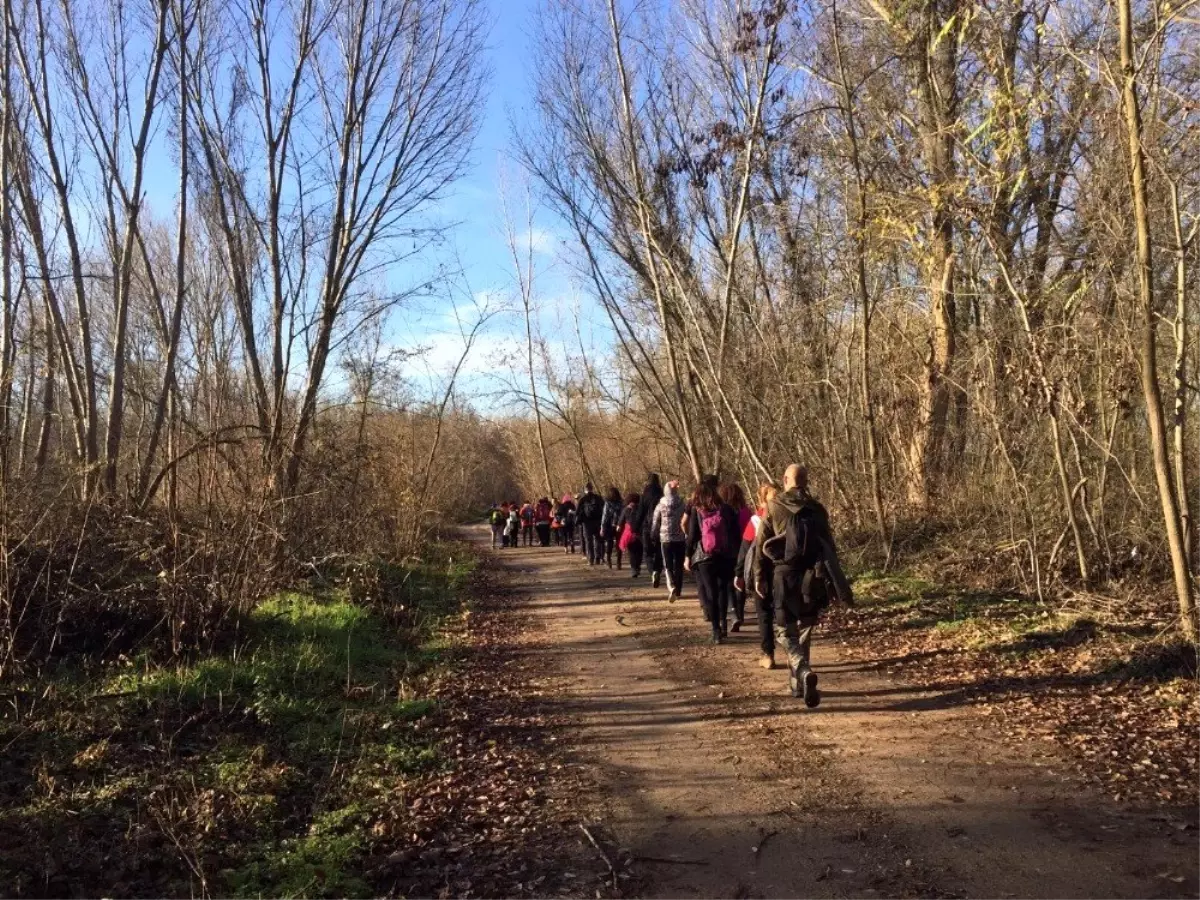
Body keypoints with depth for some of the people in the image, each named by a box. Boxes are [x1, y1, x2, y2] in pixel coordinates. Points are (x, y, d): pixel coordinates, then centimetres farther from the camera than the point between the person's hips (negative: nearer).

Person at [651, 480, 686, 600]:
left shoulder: (661, 505, -3)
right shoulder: (682, 504, -3)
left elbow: (655, 523, 4)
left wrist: (654, 535, 20)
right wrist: (687, 537, 5)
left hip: (666, 539, -1)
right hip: (680, 539, 1)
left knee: (668, 565, 6)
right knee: (679, 565, 12)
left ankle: (671, 587, -18)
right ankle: (678, 591, 17)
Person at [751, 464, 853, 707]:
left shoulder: (774, 507, -3)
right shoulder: (817, 509, 4)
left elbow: (761, 544, -3)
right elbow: (829, 546, 7)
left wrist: (759, 577, 4)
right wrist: (834, 581, 14)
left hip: (784, 576, -3)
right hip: (812, 578, 3)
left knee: (785, 631, 4)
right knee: (804, 631, 17)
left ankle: (804, 671, -21)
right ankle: (797, 683, 23)